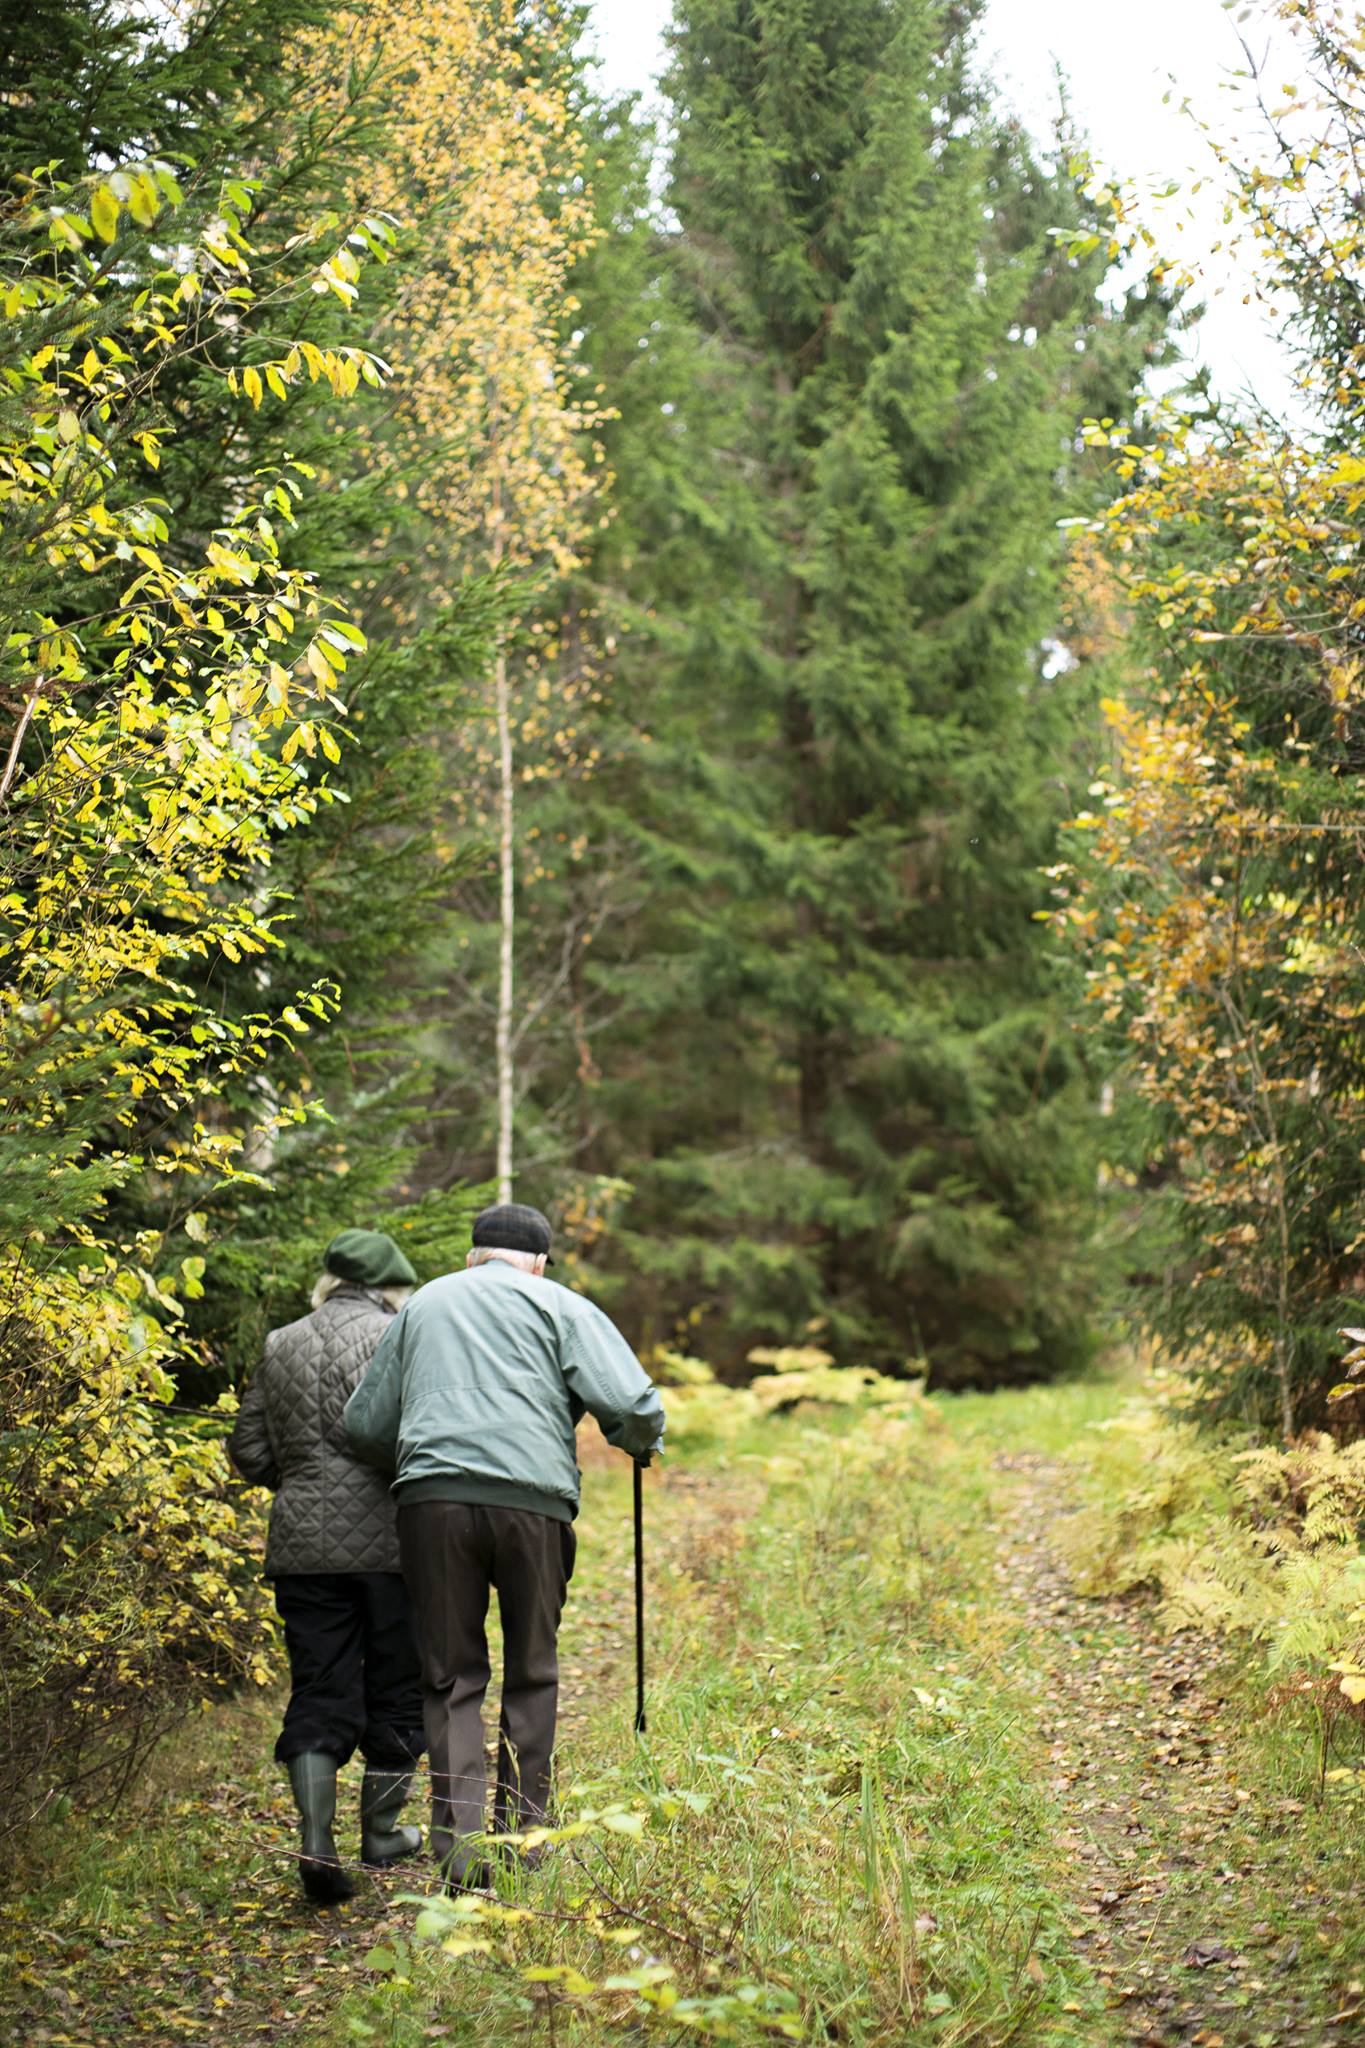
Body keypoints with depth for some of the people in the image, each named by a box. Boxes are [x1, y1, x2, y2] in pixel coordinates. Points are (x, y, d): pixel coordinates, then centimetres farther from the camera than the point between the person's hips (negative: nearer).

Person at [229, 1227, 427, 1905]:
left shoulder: (280, 1346, 11)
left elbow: (249, 1449, 12)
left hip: (303, 1544, 4)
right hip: (390, 1540, -4)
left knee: (319, 1692, 4)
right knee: (397, 1687, 11)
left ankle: (316, 1840, -11)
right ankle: (381, 1831, 23)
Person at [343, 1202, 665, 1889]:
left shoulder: (423, 1304, 23)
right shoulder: (559, 1307, 12)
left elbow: (364, 1424, 22)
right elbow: (632, 1402, -1)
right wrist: (639, 1440, 20)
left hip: (431, 1502, 2)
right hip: (532, 1502, -2)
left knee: (451, 1678, 6)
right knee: (531, 1674, 13)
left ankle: (460, 1847, -5)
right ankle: (522, 1834, 15)